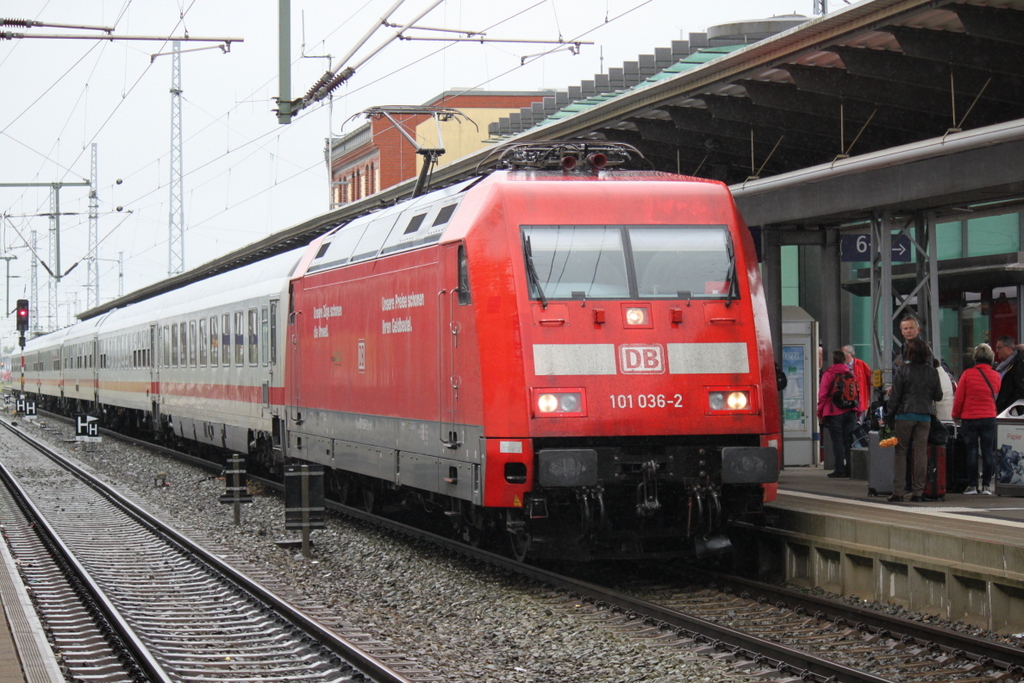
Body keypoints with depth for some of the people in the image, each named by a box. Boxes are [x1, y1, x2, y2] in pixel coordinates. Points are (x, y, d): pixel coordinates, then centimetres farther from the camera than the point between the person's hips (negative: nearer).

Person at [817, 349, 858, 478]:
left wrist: (820, 413, 2)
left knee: (837, 442, -1)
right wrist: (856, 410, 17)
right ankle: (849, 469, 8)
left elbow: (823, 395, -5)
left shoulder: (828, 374, -5)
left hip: (834, 413, -4)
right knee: (848, 441, 8)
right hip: (850, 412, 4)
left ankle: (839, 469, -4)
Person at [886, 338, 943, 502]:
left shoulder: (903, 369, -8)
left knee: (900, 452, 3)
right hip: (925, 416, 3)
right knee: (921, 453, 6)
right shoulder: (932, 372, 3)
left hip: (905, 415, -3)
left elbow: (895, 395, -7)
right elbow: (938, 396, 9)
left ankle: (898, 491, -1)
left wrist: (889, 413, 2)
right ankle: (918, 491, 5)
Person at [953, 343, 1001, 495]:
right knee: (987, 451, 5)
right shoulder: (995, 376, 0)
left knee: (971, 451, 3)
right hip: (989, 418, 2)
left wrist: (956, 415, 8)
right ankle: (986, 485, 5)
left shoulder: (968, 374, -8)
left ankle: (972, 485, 4)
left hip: (969, 418, -2)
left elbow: (959, 398, -5)